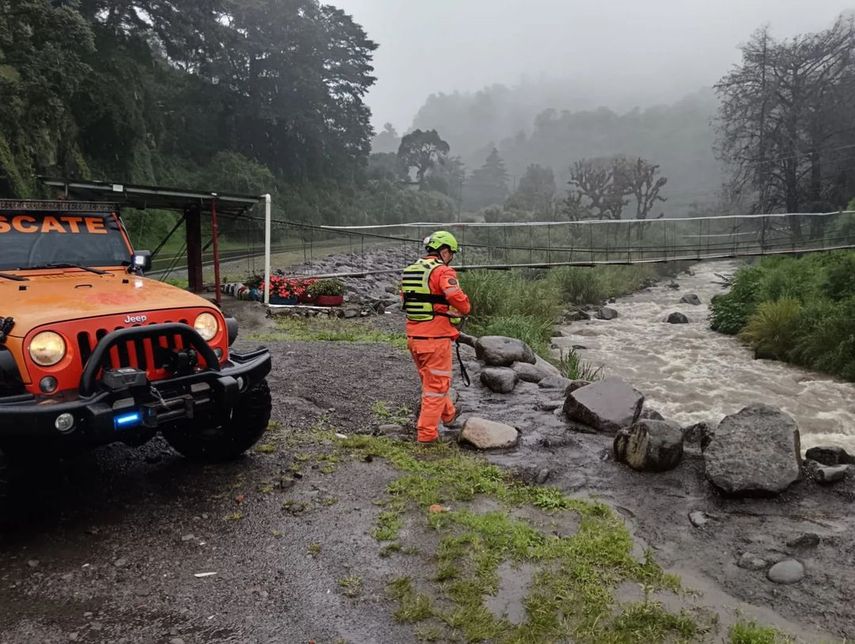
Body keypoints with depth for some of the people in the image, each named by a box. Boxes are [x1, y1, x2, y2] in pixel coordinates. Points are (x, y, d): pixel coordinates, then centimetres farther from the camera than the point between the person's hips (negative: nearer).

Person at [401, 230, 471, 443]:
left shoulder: (409, 271, 9)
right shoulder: (443, 272, -14)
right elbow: (460, 301, -25)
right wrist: (464, 310, -4)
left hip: (414, 336, 8)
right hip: (436, 337, -8)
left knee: (429, 379, 24)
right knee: (437, 384, 4)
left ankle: (448, 413, 43)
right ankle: (427, 432, 8)